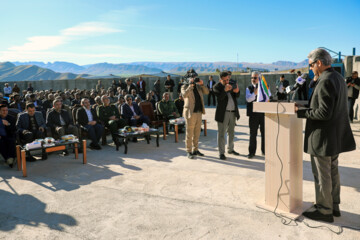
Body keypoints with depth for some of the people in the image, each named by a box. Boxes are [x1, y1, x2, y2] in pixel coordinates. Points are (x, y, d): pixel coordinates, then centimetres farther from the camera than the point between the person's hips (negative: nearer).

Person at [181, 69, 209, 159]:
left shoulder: (198, 86, 14)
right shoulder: (185, 86, -3)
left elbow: (206, 92, 3)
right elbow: (185, 94, -23)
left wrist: (202, 84, -9)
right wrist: (191, 85, -23)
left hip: (199, 112, 6)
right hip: (190, 113, -6)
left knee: (197, 133, 12)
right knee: (189, 133, -2)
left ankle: (195, 150, 23)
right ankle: (189, 152, 6)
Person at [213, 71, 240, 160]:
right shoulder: (216, 87, -6)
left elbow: (237, 96, 2)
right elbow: (219, 98, -19)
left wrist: (237, 91, -20)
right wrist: (225, 90, -34)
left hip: (233, 112, 6)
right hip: (223, 113, -6)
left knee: (231, 132, 15)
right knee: (221, 133, -3)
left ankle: (230, 149, 28)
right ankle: (221, 153, 3)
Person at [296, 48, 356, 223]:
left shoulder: (325, 82, -22)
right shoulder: (338, 78, 10)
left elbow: (324, 113, -26)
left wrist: (301, 112, -18)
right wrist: (306, 107, 10)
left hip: (322, 138, -10)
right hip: (336, 136, 10)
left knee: (322, 176, 3)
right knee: (332, 172, 20)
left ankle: (324, 211, 16)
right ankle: (334, 206, 34)